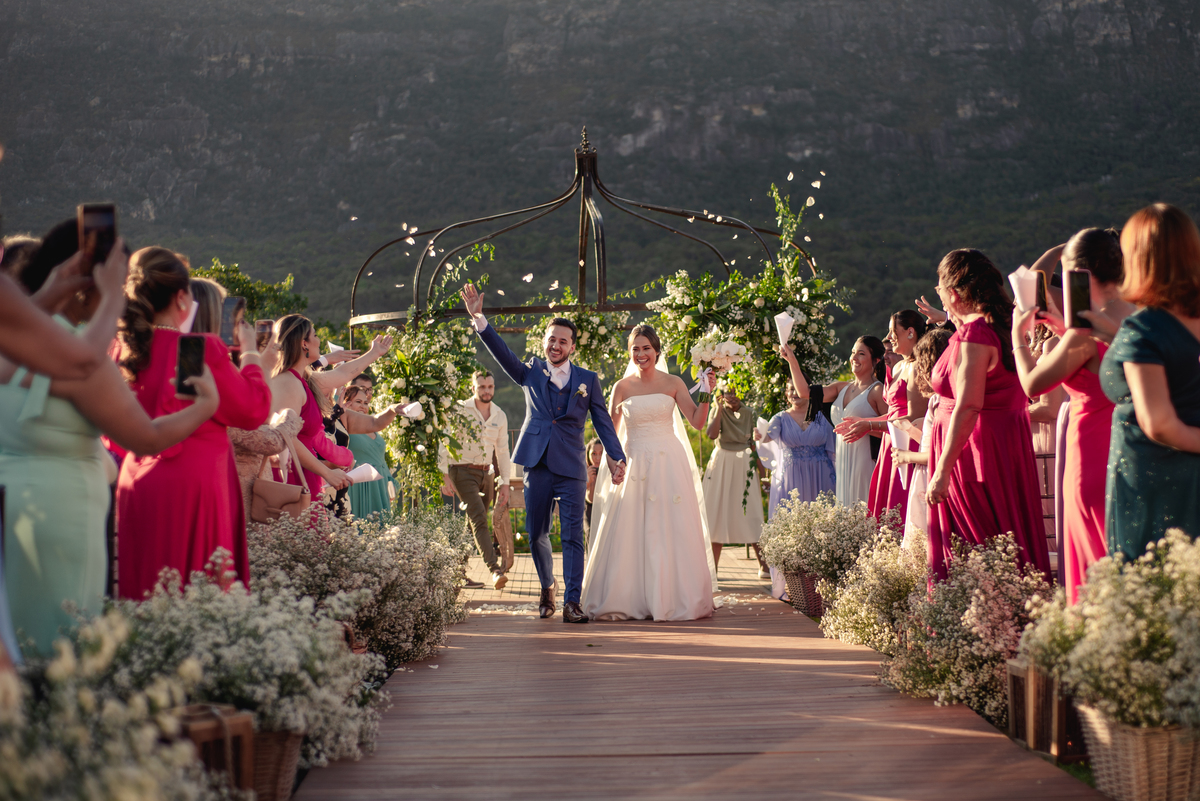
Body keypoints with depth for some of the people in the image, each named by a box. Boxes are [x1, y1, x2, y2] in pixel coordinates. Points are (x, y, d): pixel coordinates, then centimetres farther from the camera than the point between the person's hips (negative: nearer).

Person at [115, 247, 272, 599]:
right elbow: (254, 410, -5)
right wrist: (249, 354, 9)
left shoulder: (123, 349, 5)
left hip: (136, 482, 7)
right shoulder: (202, 349, -13)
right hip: (192, 488, -7)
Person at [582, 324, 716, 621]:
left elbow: (697, 422, -1)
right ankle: (628, 600, 4)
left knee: (672, 530, 0)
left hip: (669, 463, 0)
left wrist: (706, 394, -14)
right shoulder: (623, 387, 4)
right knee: (629, 532, -3)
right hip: (635, 464, 0)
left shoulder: (673, 384, 3)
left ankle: (675, 598, 8)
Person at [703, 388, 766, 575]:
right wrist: (720, 409, -17)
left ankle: (763, 564, 2)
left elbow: (754, 444, 8)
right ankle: (713, 565, 6)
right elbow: (711, 434, -21)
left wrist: (760, 473, 6)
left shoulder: (749, 414, 3)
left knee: (750, 513, -1)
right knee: (719, 512, 2)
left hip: (744, 466, 1)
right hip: (722, 464, -1)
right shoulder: (720, 412, -2)